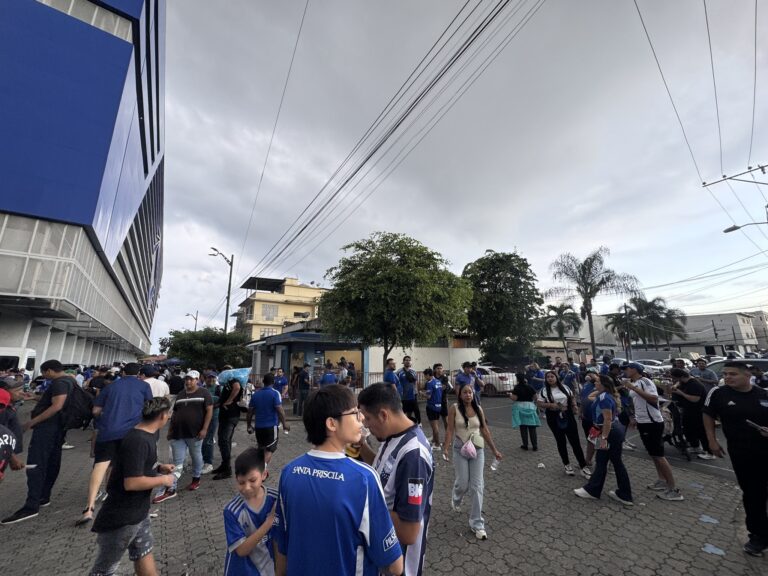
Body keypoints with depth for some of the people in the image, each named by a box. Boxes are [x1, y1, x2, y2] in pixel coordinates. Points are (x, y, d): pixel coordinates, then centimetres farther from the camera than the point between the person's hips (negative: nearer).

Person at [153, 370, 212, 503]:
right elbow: (174, 413, 17)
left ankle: (196, 479, 32)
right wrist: (170, 430, 12)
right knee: (177, 462, 7)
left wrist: (204, 429, -16)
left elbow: (209, 411, -10)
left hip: (194, 433, -4)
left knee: (196, 457, 13)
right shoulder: (180, 394, 11)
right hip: (178, 433, 4)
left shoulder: (204, 393, -7)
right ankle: (170, 490, 13)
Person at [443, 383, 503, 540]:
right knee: (462, 483, 5)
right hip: (460, 450, -2)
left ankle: (477, 523, 18)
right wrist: (445, 448, -18)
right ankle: (456, 501, 42)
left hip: (478, 449, 2)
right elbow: (450, 430, -10)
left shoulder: (478, 409, -1)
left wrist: (494, 450, 7)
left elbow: (485, 430, 5)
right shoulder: (454, 408, -10)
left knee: (477, 486, 3)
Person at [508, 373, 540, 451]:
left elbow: (514, 398, -15)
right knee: (532, 428, 10)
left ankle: (525, 445, 12)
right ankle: (535, 446, 13)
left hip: (520, 407, -3)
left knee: (523, 427, 7)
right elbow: (535, 397, 4)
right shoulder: (530, 386, 0)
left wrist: (510, 394, 3)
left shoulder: (517, 387, -10)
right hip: (530, 406, 3)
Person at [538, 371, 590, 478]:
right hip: (554, 419, -1)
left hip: (568, 416, 1)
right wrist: (550, 405, -21)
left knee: (575, 441, 2)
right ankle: (567, 464, 28)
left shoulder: (565, 388, 2)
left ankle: (583, 467, 11)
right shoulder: (544, 391, -6)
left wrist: (574, 405, -4)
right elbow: (540, 404, -6)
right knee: (561, 442, 11)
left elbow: (572, 397, 14)